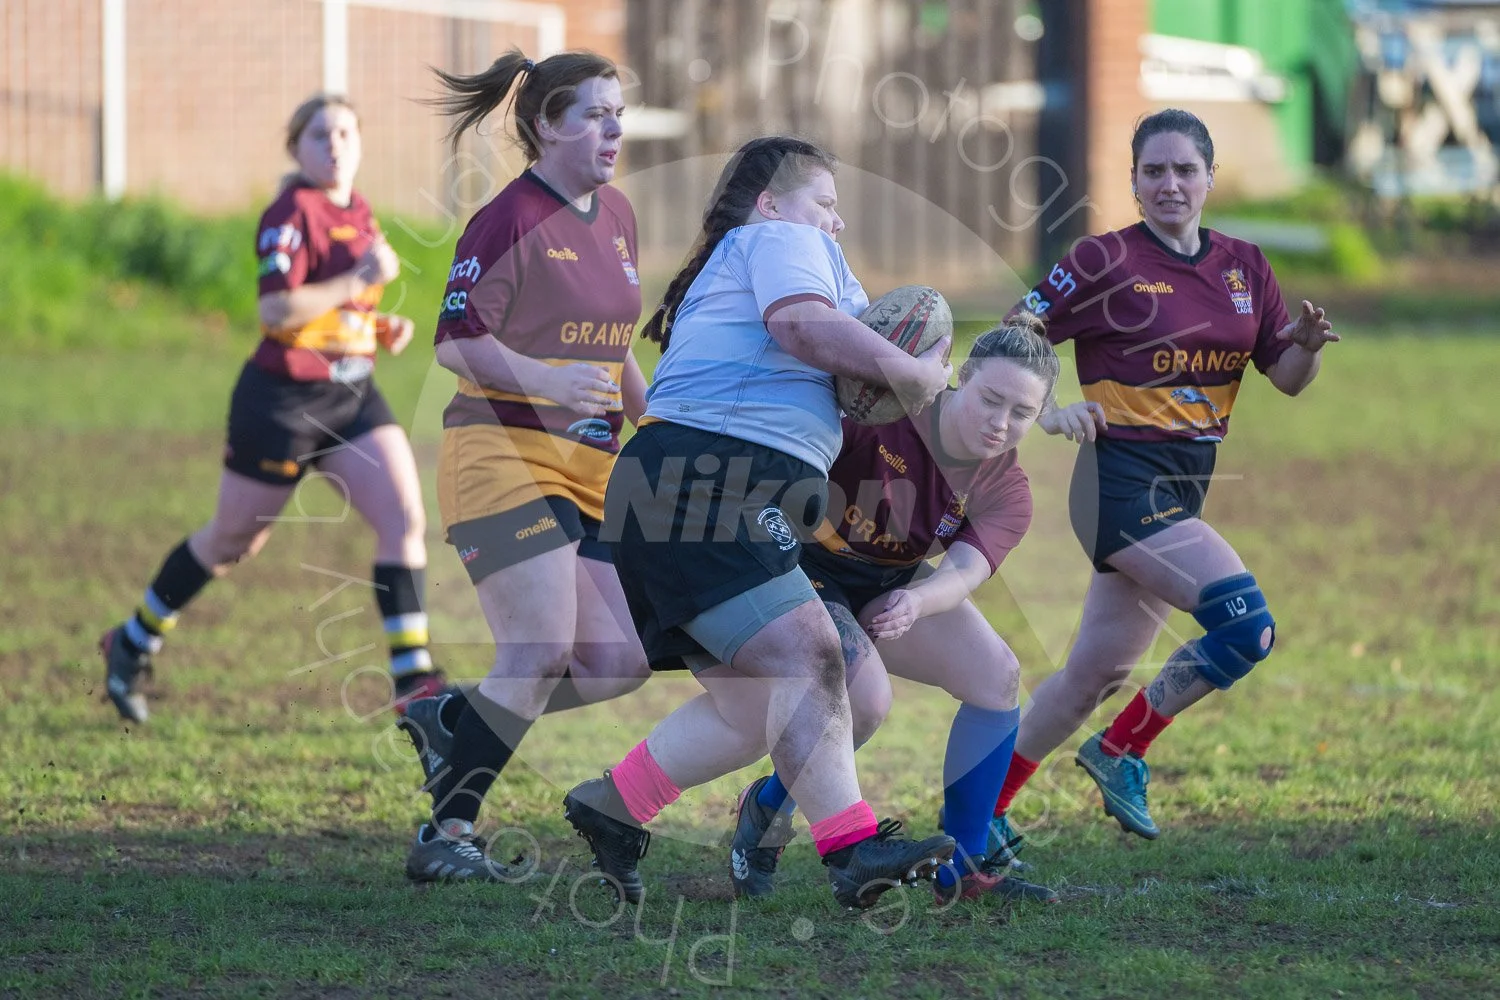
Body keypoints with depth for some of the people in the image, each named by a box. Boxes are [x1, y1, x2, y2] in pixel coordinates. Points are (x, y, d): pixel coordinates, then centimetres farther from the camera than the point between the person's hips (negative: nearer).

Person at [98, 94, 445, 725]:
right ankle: (132, 644, 30)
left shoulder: (357, 211, 10)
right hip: (283, 401, -7)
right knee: (232, 542, 9)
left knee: (406, 519, -11)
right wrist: (357, 281, -31)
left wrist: (382, 328, 7)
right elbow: (276, 311, -27)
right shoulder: (292, 212, -15)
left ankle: (413, 679, -10)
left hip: (351, 395, 7)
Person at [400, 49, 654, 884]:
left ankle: (450, 723, 18)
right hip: (505, 460, -8)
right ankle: (446, 838, -9)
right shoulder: (510, 221, -10)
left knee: (620, 665, -1)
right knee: (543, 654, -18)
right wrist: (545, 380, -27)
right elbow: (456, 340, -14)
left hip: (587, 472, 8)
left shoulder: (617, 218, 16)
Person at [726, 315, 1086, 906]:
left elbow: (966, 573, -30)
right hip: (805, 569, -6)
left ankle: (965, 867, 2)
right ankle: (766, 808, 1)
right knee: (867, 697, -29)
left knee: (997, 677, -11)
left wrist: (917, 602, -51)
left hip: (892, 588, 6)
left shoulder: (1007, 493, -13)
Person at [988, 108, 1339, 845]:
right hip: (1121, 482, -7)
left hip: (1183, 491, 7)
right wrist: (1045, 412, -20)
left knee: (1097, 673, 9)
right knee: (1245, 624, -20)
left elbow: (1286, 378, 10)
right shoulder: (1106, 261, -8)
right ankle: (1121, 753, -1)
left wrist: (1307, 345, -11)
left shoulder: (1244, 267, 9)